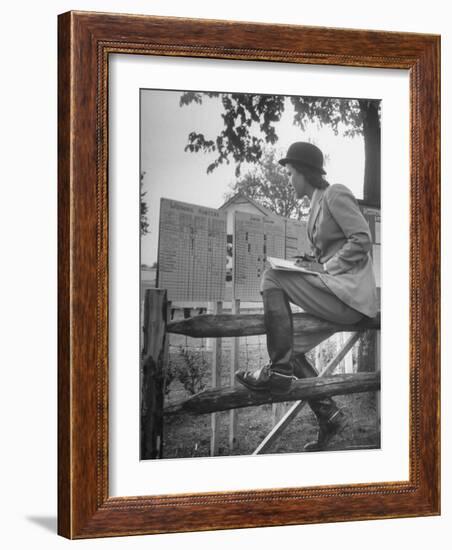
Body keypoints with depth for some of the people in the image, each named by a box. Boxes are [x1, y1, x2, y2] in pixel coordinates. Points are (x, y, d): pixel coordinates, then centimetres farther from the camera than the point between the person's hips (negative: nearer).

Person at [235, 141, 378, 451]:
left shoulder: (336, 194, -6)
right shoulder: (318, 204, 22)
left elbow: (362, 240, -16)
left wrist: (327, 269, -15)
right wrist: (311, 269, 10)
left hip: (350, 293, -10)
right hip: (335, 293, 10)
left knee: (272, 279, -22)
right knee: (293, 349, 7)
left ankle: (279, 372, -23)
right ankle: (330, 416, 11)